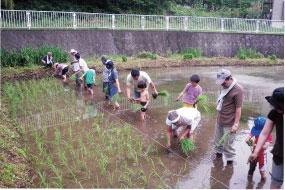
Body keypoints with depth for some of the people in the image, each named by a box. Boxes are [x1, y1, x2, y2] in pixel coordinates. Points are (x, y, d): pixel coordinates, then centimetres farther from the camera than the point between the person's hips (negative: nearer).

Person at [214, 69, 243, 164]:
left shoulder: (238, 90, -19)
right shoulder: (224, 86, 5)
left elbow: (238, 109, -18)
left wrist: (236, 124, -18)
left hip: (229, 123, -7)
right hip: (219, 120, 8)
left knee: (228, 143, 3)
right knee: (218, 139, 21)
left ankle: (229, 160, 21)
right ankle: (219, 152, 43)